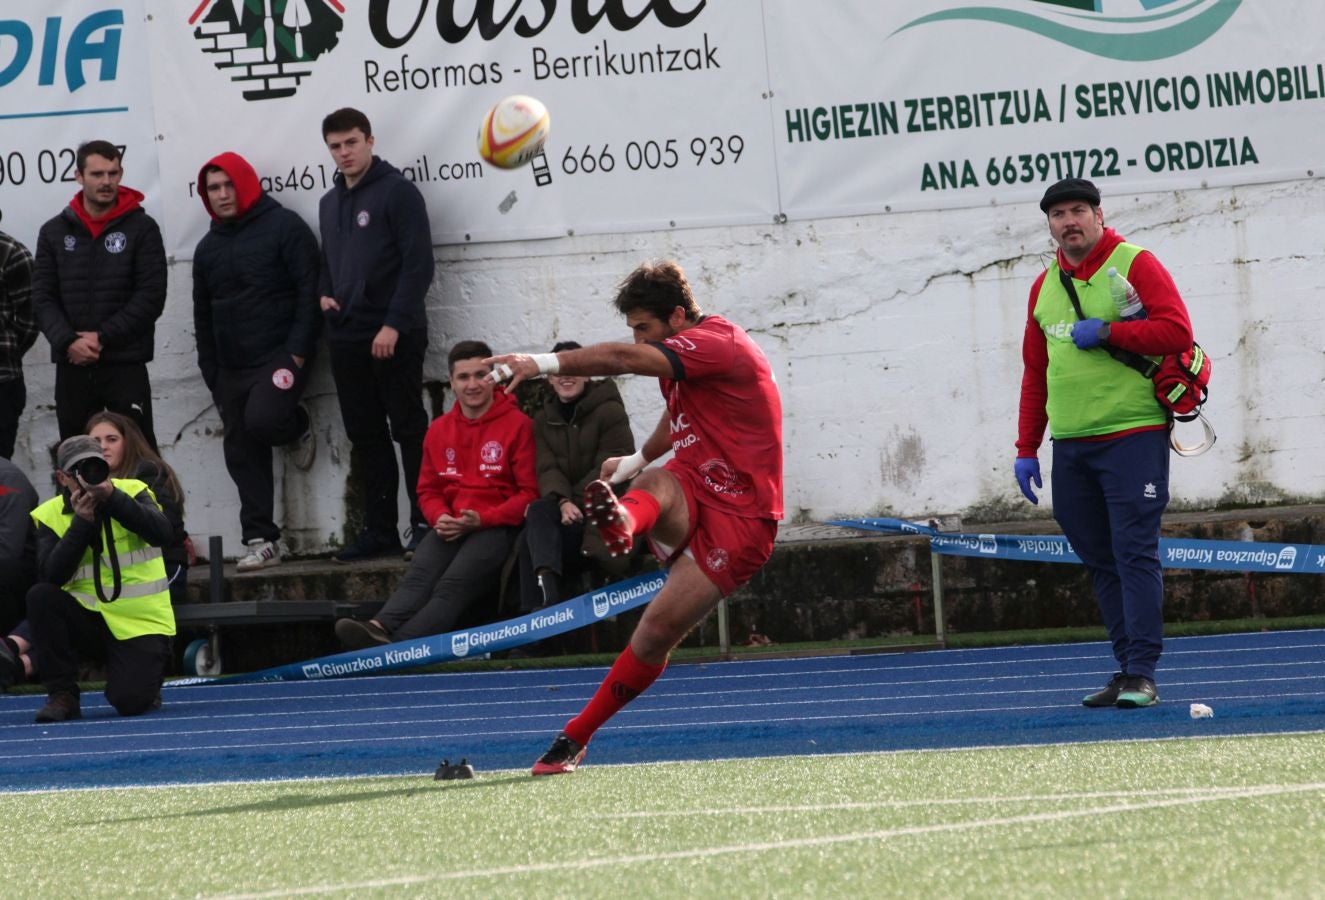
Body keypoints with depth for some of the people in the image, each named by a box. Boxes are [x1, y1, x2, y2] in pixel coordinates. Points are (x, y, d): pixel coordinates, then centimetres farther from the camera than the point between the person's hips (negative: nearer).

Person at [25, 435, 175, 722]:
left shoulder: (132, 493, -1)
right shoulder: (50, 514, -1)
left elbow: (161, 534, -20)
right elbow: (51, 576, -14)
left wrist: (112, 498, -25)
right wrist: (81, 522, -21)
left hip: (141, 623, -2)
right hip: (90, 620, 2)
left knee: (130, 702, -23)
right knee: (40, 596, -27)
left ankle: (144, 679, 17)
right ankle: (62, 695, -14)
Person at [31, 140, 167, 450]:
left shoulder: (141, 228, 1)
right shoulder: (54, 232, 10)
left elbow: (151, 296, -6)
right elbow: (43, 297, 4)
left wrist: (103, 337, -13)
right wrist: (68, 341, -13)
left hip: (126, 365, -3)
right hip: (71, 367, 3)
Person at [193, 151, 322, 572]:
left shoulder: (284, 227, -4)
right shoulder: (209, 247, 16)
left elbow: (309, 290, -10)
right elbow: (203, 316, 21)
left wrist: (298, 351, -17)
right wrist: (212, 374, 14)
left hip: (281, 356, -6)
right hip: (232, 365, 7)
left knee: (262, 419, -29)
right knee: (242, 451, 3)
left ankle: (296, 427, 7)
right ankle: (261, 539, 7)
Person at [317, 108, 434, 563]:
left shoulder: (396, 192, -6)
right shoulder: (331, 203, 17)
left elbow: (418, 264, -12)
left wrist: (394, 324, -18)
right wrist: (325, 294, 7)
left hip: (394, 338, -7)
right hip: (347, 338, 7)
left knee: (409, 430, -5)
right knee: (366, 437, 8)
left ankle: (426, 523, -2)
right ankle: (379, 529, 12)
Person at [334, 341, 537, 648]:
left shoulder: (517, 424, 2)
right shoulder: (439, 430, 18)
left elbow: (530, 493, -2)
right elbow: (428, 490, 23)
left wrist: (482, 519, -13)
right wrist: (440, 518, -1)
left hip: (497, 527, -5)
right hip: (450, 528, 5)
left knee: (454, 583, -31)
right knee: (420, 575, -27)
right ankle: (380, 628, -54)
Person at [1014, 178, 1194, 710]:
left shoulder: (1135, 265, -2)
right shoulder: (1045, 287, 16)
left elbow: (1177, 331, -13)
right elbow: (1035, 372, 20)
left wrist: (1105, 332, -15)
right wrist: (1026, 449, 17)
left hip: (1132, 437, -6)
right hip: (1070, 446, 6)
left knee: (1134, 554, -9)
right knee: (1100, 563, 6)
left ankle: (1142, 675, -8)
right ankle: (1127, 669, 11)